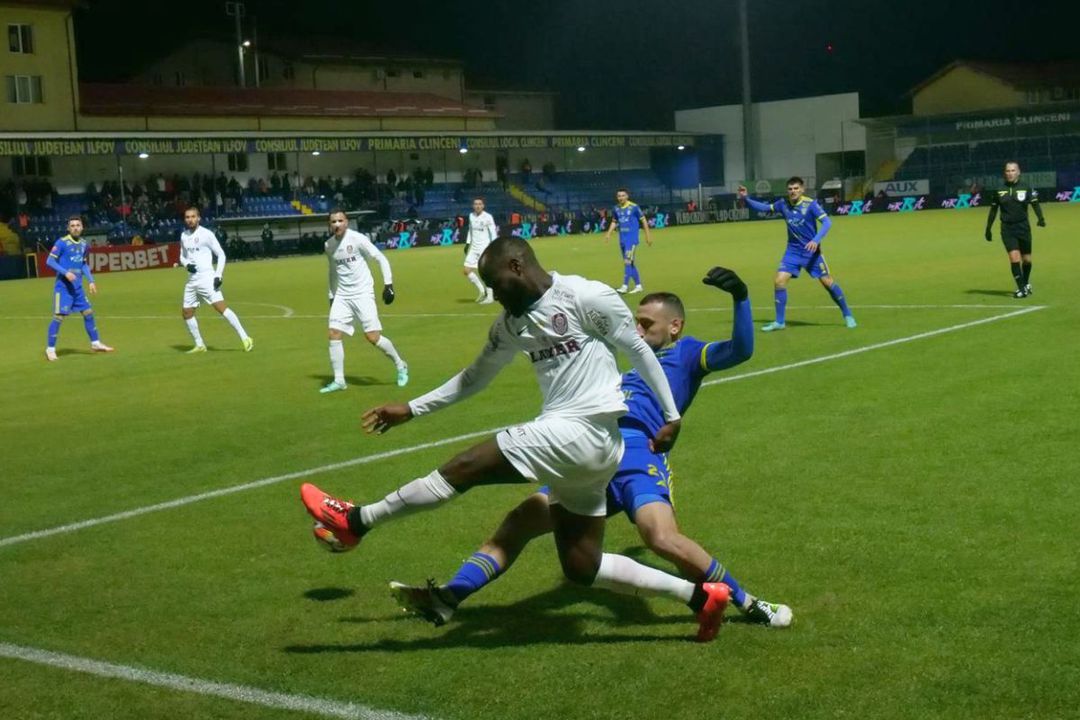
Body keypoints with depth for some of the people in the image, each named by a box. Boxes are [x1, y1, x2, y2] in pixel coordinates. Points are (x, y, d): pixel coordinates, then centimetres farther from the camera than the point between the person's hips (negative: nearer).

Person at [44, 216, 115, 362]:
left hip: (78, 286, 6)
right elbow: (49, 261, -11)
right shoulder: (62, 242, -10)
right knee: (59, 316, -8)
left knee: (88, 312, 10)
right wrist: (65, 272, -21)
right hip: (63, 286, -6)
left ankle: (95, 343, 24)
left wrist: (91, 281, 12)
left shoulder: (84, 244, 9)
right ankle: (50, 349, 1)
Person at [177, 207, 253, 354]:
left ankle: (245, 338, -19)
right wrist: (186, 264, -1)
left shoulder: (206, 234, -7)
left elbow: (221, 254, -5)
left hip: (206, 278, -7)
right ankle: (199, 345, 20)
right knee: (186, 313, 7)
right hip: (192, 280, 7)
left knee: (221, 307, -18)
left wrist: (218, 275, -15)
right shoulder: (184, 236, 12)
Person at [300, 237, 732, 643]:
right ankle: (700, 595, 15)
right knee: (581, 568, 11)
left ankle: (355, 522, 4)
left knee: (464, 468, -9)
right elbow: (475, 377, 25)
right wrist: (411, 410, 22)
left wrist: (671, 416, -1)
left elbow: (638, 350, -2)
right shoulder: (511, 324, 15)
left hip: (582, 433, -10)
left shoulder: (585, 297, -8)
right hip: (577, 446, 10)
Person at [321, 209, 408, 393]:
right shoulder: (329, 245, 7)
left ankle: (400, 366, 13)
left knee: (373, 337, -10)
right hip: (342, 295, 5)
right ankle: (339, 381, 2)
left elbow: (381, 259, -6)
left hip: (362, 294, -5)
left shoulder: (358, 239, -10)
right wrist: (332, 296, 21)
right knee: (334, 334, -6)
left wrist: (388, 284, -13)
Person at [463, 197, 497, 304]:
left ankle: (490, 297, 5)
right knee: (466, 270, 1)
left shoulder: (488, 217, -10)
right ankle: (481, 290, 16)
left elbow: (493, 233, -9)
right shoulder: (471, 216, 8)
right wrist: (467, 243, 17)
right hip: (474, 248, 6)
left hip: (485, 248, -6)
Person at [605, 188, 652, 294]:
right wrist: (609, 234, 6)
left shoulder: (634, 207, -9)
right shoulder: (616, 209, 5)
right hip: (622, 238, 6)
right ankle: (638, 285, 20)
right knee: (629, 263, 10)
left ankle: (625, 286, -13)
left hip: (632, 238, -6)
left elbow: (643, 220, -2)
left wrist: (648, 235, -1)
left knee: (628, 262, -13)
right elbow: (614, 222, 19)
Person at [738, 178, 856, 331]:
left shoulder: (810, 204, -15)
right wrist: (746, 198, -3)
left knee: (828, 282, -2)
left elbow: (827, 222, -23)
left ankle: (847, 315, 16)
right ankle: (779, 321, 1)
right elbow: (763, 207, 10)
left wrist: (816, 240, -36)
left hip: (811, 251, -3)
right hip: (792, 251, 3)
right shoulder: (783, 204, -2)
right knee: (779, 281, -10)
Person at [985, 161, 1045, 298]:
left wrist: (1040, 218, -26)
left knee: (1026, 259, 9)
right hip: (1007, 229, 0)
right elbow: (993, 210, 12)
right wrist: (988, 229, 14)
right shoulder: (999, 191, 4)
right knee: (1014, 257, -14)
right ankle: (1021, 288, -10)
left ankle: (1026, 283, 34)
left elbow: (1035, 204, -9)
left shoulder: (1026, 189, 0)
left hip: (1023, 227, 0)